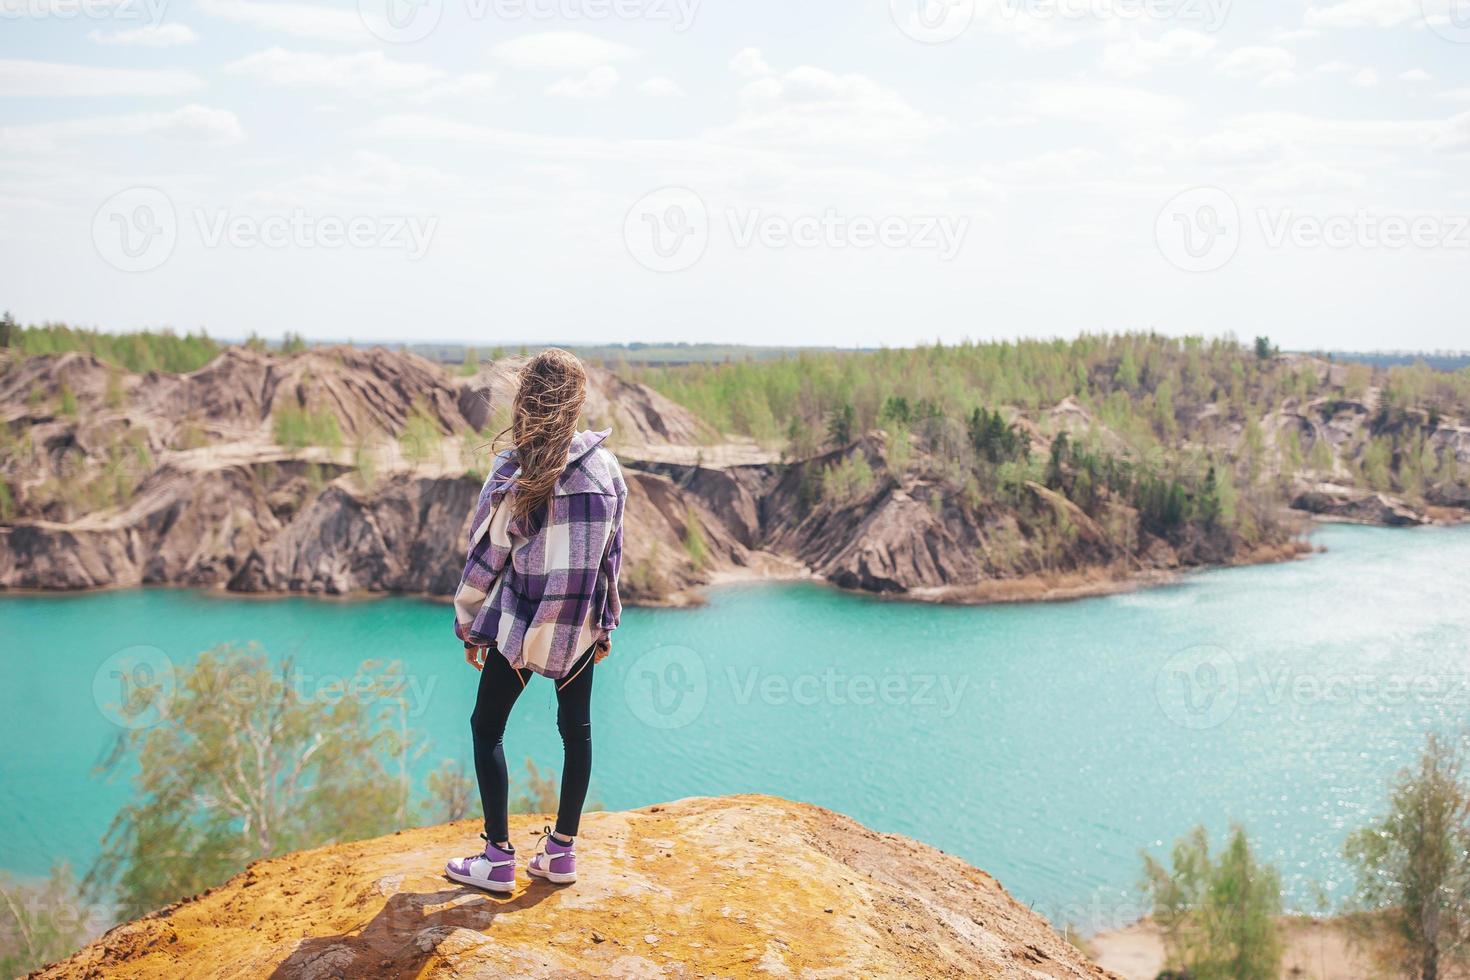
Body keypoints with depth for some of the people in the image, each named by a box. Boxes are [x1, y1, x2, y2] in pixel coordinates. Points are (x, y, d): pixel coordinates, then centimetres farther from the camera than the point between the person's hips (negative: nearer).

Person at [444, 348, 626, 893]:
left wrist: (470, 625, 4)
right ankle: (561, 852, 20)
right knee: (576, 729, 15)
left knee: (487, 728, 10)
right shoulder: (605, 468, -4)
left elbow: (486, 554, -8)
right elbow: (611, 551, 5)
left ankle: (499, 858, 10)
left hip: (520, 623, -4)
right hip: (582, 624, 4)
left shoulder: (513, 473, -15)